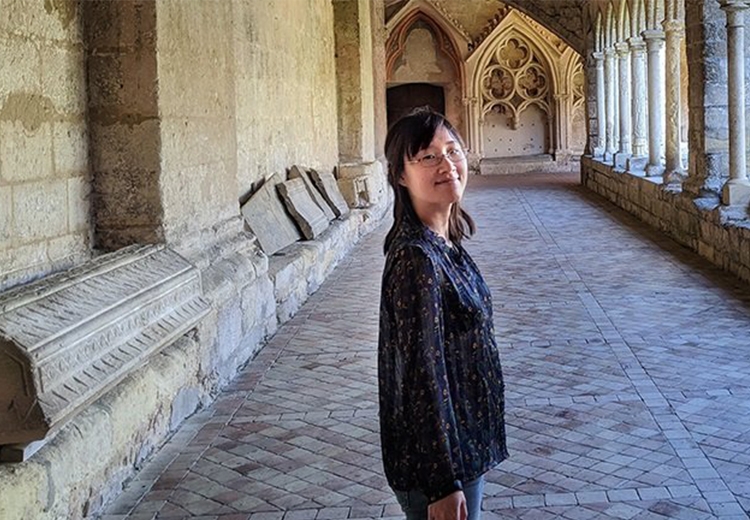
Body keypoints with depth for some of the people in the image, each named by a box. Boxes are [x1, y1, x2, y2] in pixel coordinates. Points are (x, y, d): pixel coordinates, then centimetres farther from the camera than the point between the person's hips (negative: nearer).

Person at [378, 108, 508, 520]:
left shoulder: (444, 243, 3)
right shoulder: (417, 260, -25)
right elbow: (423, 377, -25)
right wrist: (444, 486, -22)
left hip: (464, 439, 9)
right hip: (437, 455, -9)